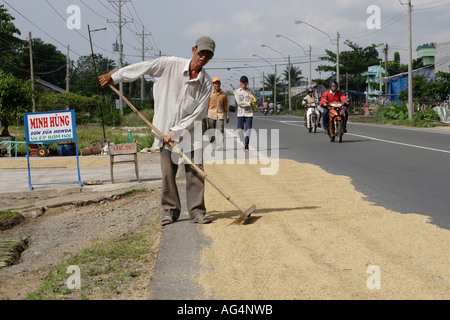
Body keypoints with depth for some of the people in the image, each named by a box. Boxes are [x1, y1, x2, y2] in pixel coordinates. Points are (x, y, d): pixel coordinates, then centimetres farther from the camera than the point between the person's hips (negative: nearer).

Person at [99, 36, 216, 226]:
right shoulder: (170, 65, -8)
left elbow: (197, 114, -7)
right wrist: (114, 76, 7)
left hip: (190, 132, 1)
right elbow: (142, 68, 1)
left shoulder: (206, 84, -5)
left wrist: (176, 131, -13)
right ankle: (170, 211, 12)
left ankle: (197, 212, 5)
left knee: (195, 172, -4)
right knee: (168, 173, 0)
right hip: (165, 128, -1)